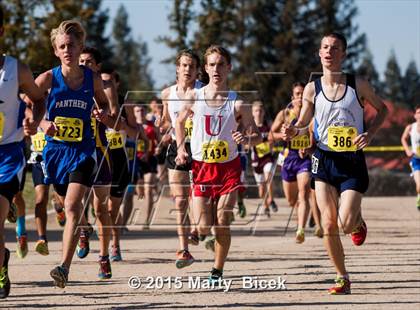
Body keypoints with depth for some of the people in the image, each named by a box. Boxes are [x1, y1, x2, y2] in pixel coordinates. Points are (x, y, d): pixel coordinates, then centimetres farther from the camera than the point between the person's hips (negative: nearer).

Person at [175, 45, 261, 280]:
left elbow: (257, 136, -3)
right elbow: (180, 122, 17)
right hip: (201, 166, 1)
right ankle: (200, 232, 33)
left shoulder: (237, 103, -6)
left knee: (223, 224, -7)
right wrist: (181, 148, 3)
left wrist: (247, 139, -25)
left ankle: (218, 270, 10)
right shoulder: (194, 97, -2)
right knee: (203, 227, -5)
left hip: (228, 167, -1)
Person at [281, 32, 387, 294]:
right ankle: (343, 279, 11)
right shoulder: (312, 89, -1)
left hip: (353, 162, -2)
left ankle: (359, 221, 26)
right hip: (325, 161, 2)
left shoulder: (358, 85, -4)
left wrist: (370, 133, -7)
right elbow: (303, 123, 11)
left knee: (346, 224, -13)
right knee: (329, 225, -4)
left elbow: (382, 109, 10)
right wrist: (292, 131, -13)